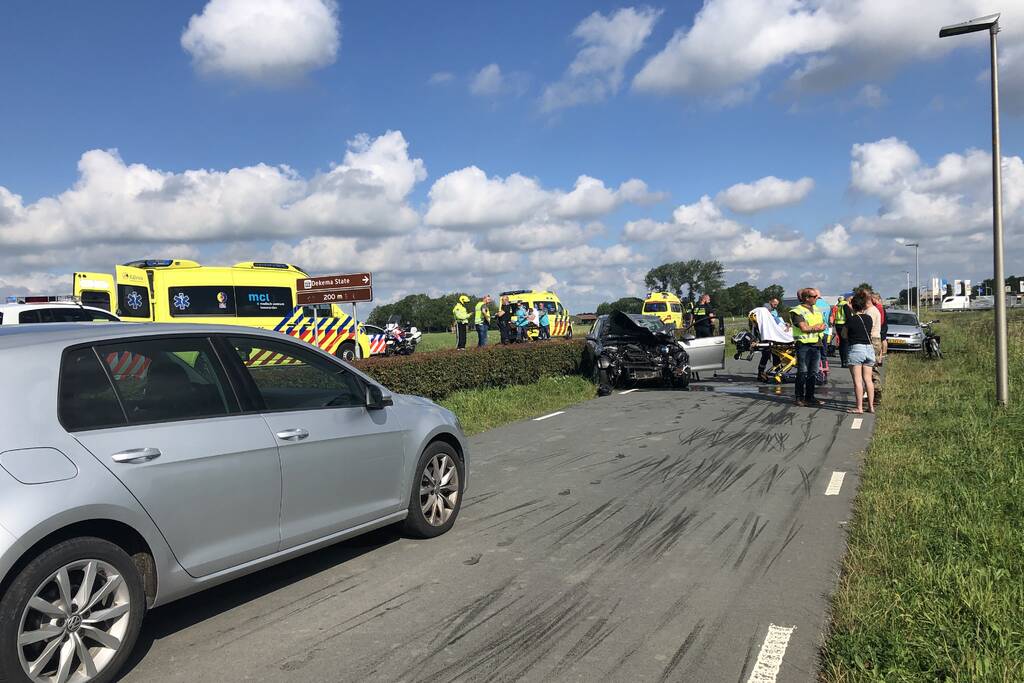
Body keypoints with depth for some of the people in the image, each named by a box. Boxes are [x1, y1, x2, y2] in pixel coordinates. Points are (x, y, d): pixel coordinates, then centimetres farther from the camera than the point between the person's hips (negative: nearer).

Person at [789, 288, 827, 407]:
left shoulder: (817, 310, 17)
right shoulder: (797, 311, -6)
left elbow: (823, 326, 9)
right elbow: (804, 328, -15)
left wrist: (812, 327, -10)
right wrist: (817, 326, -2)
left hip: (816, 344, 7)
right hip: (803, 344, -7)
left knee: (813, 373, 9)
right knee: (802, 372, -4)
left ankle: (809, 397, 16)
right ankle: (799, 398, 1)